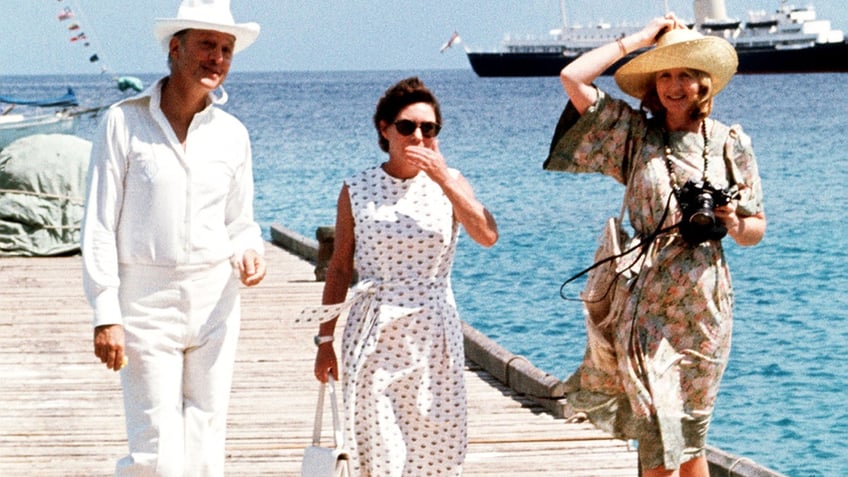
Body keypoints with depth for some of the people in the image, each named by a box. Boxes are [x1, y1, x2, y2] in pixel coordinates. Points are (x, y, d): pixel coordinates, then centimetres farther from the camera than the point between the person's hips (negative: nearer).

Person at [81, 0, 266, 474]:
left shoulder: (232, 134, 7)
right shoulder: (124, 122, -4)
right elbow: (99, 226, -4)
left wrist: (249, 253, -8)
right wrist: (106, 315, -10)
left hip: (214, 305, 4)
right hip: (146, 305, -4)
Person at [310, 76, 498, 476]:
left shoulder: (449, 184, 3)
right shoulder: (357, 191, 1)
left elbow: (487, 236, -14)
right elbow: (339, 270, 6)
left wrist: (443, 179, -19)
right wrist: (325, 341, 6)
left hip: (433, 334, 1)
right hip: (373, 335, -1)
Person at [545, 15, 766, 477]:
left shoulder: (731, 144, 7)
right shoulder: (634, 133, 6)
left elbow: (756, 228, 11)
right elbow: (572, 78, -2)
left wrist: (734, 225, -12)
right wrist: (638, 39, 3)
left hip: (705, 299, 1)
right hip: (644, 300, -1)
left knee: (690, 436, 7)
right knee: (658, 436, -8)